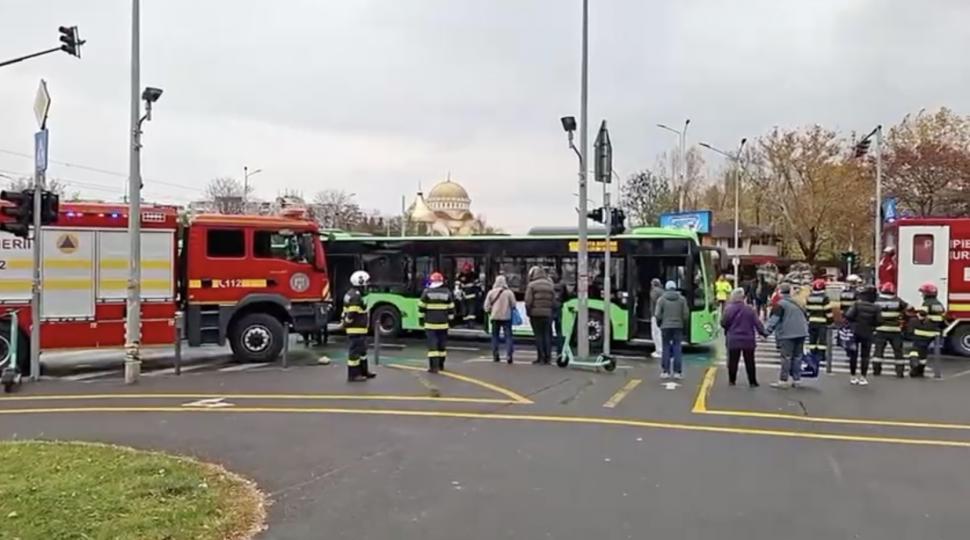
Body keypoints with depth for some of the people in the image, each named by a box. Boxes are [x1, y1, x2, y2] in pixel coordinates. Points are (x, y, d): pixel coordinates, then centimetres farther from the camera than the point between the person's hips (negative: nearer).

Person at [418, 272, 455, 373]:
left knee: (432, 343, -5)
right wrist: (450, 320, 16)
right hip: (443, 323, 3)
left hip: (430, 323, -3)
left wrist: (421, 319, 9)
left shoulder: (427, 292, -3)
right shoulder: (447, 293, 4)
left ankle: (434, 366, -11)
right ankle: (441, 364, 23)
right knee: (442, 343, 14)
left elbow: (421, 307, -1)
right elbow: (451, 308, 7)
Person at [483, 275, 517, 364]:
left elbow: (487, 306, -1)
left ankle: (495, 355, 13)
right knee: (508, 336, 0)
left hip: (495, 317, 2)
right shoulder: (509, 292, -7)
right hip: (506, 317, -2)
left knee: (495, 336, 13)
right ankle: (508, 355, -12)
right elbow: (513, 305, -6)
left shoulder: (491, 292, -1)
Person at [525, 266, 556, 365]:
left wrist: (528, 313, 1)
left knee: (538, 335, 0)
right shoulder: (550, 285, 12)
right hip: (547, 314, 4)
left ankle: (540, 357, -1)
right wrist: (550, 311, 13)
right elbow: (553, 301, 7)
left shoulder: (531, 285, -4)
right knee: (546, 335, 9)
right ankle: (547, 357, 9)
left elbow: (528, 301, -10)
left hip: (536, 313, -4)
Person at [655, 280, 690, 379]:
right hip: (678, 326, 1)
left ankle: (665, 371, 3)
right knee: (677, 348, 3)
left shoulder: (661, 299, -1)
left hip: (665, 327, -1)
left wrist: (659, 324, 13)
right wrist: (684, 325, 13)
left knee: (666, 349, 4)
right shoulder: (682, 299, 3)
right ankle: (677, 372, 1)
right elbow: (686, 314, 0)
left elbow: (658, 315, -4)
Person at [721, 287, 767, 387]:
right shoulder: (749, 309, -6)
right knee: (749, 361, 8)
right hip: (748, 339, 1)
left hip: (733, 339, -1)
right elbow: (757, 322, -6)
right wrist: (764, 333, 2)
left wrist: (727, 330, 16)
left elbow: (723, 323, -5)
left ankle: (732, 380, 11)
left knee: (733, 360, 9)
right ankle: (752, 382, 10)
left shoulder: (729, 308, -9)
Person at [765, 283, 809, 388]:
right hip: (801, 333, 7)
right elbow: (806, 317, 24)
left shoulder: (780, 304, -6)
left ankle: (783, 380, -6)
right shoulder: (797, 304, 18)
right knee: (797, 356, 11)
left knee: (786, 357, -6)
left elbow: (774, 319, -15)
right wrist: (805, 329, 29)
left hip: (787, 334, -7)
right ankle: (796, 379, 13)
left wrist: (767, 331, -15)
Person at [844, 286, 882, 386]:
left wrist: (853, 322, 2)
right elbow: (879, 321, -10)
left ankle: (853, 376, 13)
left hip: (855, 332, 0)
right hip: (868, 333, 0)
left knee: (853, 354, 10)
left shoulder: (856, 304, -10)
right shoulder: (875, 308, -6)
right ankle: (863, 378, 5)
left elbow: (848, 316, -19)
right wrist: (872, 325, 10)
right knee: (865, 356, 8)